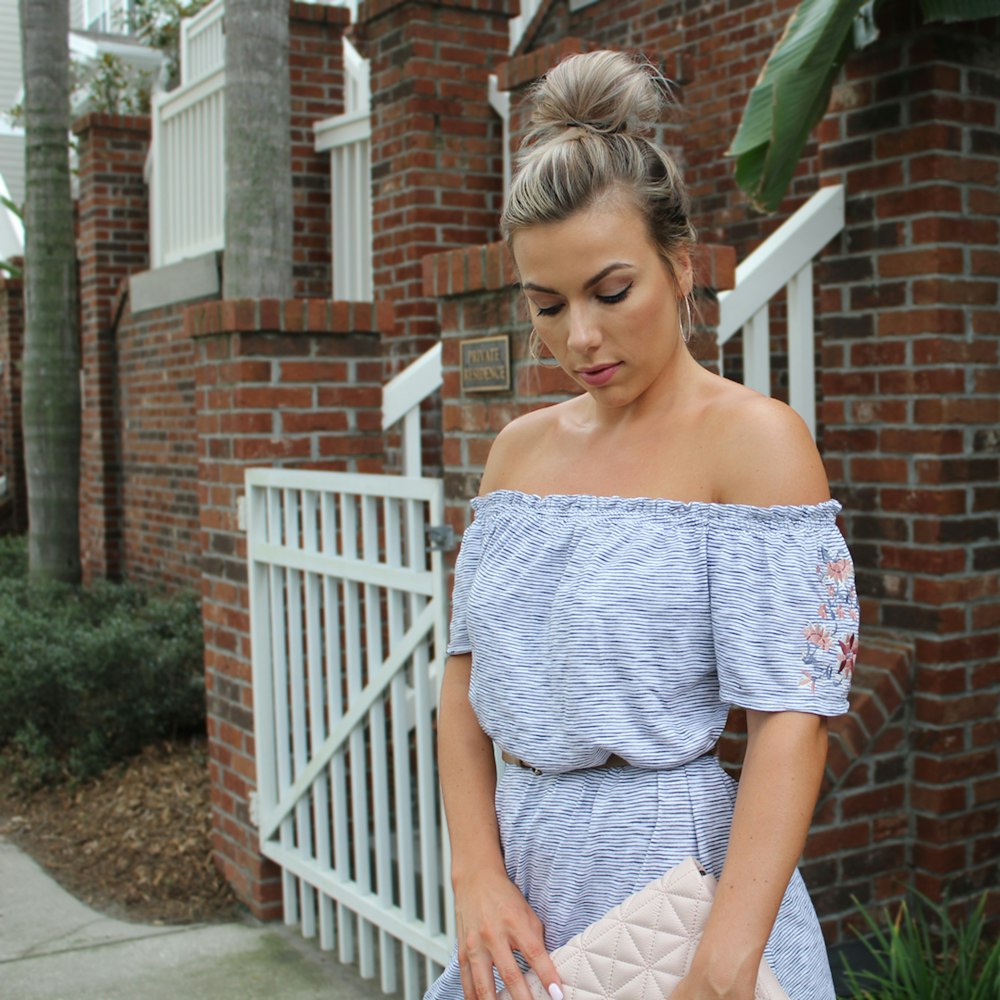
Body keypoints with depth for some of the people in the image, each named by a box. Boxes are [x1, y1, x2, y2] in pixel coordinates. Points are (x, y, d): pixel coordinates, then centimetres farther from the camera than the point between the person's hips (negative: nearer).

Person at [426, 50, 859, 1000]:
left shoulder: (755, 438, -12)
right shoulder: (522, 445, 6)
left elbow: (792, 718, -18)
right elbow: (467, 667, 5)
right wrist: (477, 876, -7)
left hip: (676, 863, -5)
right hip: (518, 852, 5)